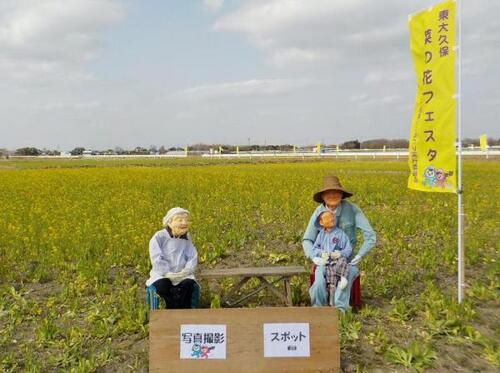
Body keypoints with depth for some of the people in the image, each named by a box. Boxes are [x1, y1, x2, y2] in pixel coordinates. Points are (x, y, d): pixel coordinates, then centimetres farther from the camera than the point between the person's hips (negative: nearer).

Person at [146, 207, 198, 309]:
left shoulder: (187, 238, 9)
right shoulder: (159, 237, -5)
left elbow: (193, 257, 5)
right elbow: (157, 259, -13)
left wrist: (188, 270, -15)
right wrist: (168, 273, -22)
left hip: (182, 275, 3)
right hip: (162, 274, -3)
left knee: (189, 283, -30)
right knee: (162, 285, -36)